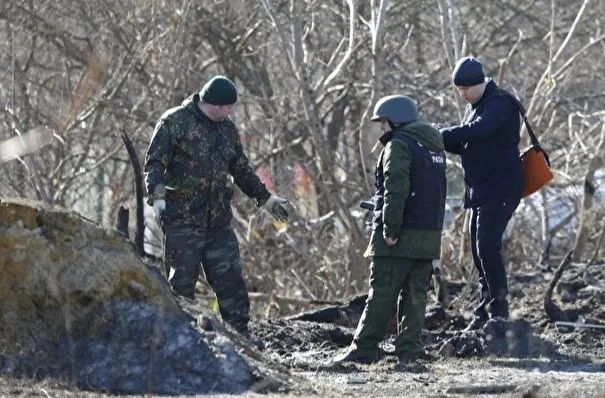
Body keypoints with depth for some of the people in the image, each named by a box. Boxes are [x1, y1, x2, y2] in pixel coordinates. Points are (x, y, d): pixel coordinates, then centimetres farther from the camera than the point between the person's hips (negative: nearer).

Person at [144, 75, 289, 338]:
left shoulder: (226, 128, 14)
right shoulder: (174, 122, -6)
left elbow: (241, 168, 26)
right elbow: (154, 163, -10)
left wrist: (265, 198, 27)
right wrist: (157, 197, -24)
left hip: (219, 220, 6)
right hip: (183, 219, -6)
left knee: (230, 279, 4)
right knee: (182, 281, -2)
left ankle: (240, 336, 8)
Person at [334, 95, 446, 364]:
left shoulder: (399, 145, -10)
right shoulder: (435, 146, 19)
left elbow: (395, 190, -20)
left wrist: (390, 229, -20)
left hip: (400, 238, -8)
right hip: (430, 236, 8)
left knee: (381, 294, -5)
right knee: (415, 293, 8)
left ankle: (363, 350, -2)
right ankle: (410, 349, 3)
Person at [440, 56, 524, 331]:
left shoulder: (500, 104, -13)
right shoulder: (473, 107, 16)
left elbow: (477, 131, -30)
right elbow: (464, 144, 20)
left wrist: (440, 135, -26)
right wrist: (443, 140, -1)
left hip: (501, 189, -10)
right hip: (480, 190, 10)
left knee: (487, 247, -15)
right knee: (479, 250, 9)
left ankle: (499, 308, -10)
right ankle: (485, 310, 15)